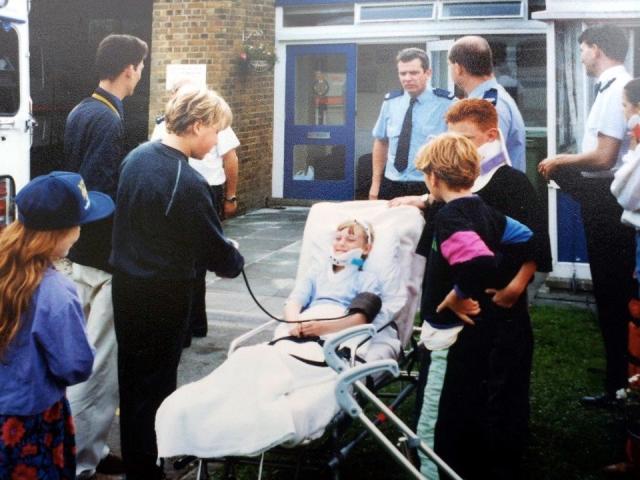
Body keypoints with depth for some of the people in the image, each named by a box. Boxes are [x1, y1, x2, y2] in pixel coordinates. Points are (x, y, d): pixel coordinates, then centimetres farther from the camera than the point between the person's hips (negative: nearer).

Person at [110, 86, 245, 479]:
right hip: (164, 294, -8)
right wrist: (235, 262, 5)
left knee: (132, 376, 19)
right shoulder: (188, 183, -24)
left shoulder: (136, 156, 1)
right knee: (155, 382, 5)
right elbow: (213, 245, -15)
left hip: (126, 283, 8)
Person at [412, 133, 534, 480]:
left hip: (454, 339, -10)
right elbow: (526, 240, 13)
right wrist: (498, 282, 10)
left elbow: (481, 264, -37)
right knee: (473, 418, 23)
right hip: (481, 333, 10)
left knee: (435, 433, -3)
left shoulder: (449, 217, -22)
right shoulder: (485, 211, 5)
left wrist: (456, 296, -21)